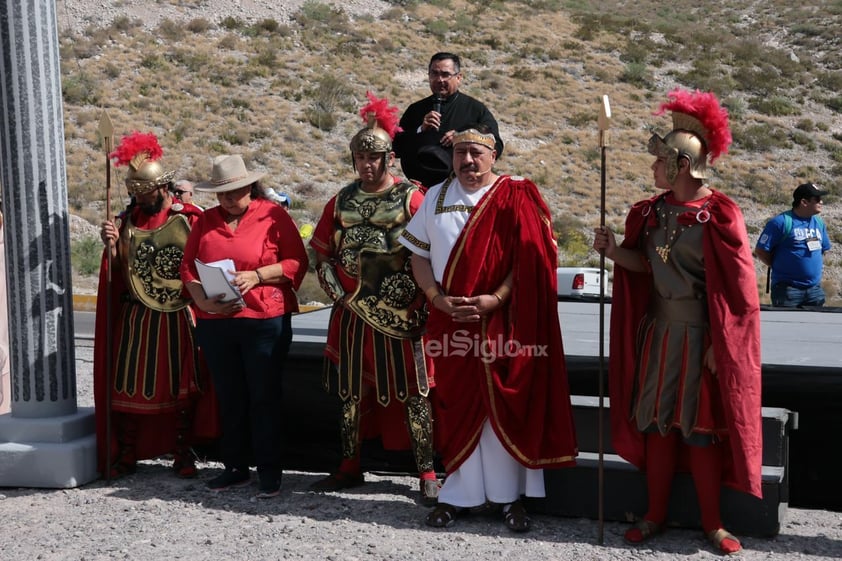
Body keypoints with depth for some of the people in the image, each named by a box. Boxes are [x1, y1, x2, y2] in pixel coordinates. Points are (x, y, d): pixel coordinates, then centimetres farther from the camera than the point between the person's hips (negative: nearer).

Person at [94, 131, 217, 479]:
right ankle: (126, 454, 19)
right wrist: (111, 246, -12)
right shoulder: (126, 221, 6)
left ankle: (183, 454, 17)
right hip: (137, 317, 3)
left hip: (180, 316, -2)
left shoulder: (189, 217, -4)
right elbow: (115, 273, 5)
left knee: (182, 386, 5)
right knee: (130, 385, 5)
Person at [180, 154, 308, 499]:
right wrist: (203, 301, -8)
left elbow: (297, 262, -5)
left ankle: (270, 471, 13)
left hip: (265, 321, -4)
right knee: (229, 399, 13)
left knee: (264, 398, 2)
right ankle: (236, 467, 25)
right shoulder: (205, 221, 12)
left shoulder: (273, 215, -1)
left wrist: (257, 276, -17)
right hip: (215, 324, 4)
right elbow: (188, 267, 9)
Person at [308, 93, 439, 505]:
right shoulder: (341, 202, 8)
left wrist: (416, 304, -11)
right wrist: (339, 292, 1)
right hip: (352, 313, 4)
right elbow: (322, 254, 13)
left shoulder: (411, 198, -4)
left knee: (411, 391, -1)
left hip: (400, 313, -4)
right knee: (351, 390, 12)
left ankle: (427, 472, 7)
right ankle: (350, 467, 25)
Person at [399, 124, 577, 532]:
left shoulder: (514, 197, -2)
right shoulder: (436, 197, 9)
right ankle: (458, 494, 18)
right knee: (456, 409, 8)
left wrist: (494, 299, -18)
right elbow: (419, 257, 9)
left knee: (502, 408, 3)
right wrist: (439, 299, -6)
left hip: (500, 322, -3)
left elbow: (529, 261, -8)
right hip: (450, 322, 3)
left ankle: (507, 495, 16)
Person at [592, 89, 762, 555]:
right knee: (656, 422, 10)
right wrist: (616, 253, -9)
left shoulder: (719, 215, -14)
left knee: (700, 427, 3)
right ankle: (656, 514, 24)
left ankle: (711, 522, 19)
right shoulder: (653, 210, 4)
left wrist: (717, 345, -14)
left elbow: (734, 290, -13)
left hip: (700, 335, -5)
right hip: (658, 330, 6)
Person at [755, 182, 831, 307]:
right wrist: (780, 267, -1)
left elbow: (823, 249, 23)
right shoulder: (781, 222, -13)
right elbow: (760, 251, -11)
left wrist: (811, 265, 12)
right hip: (787, 288, -7)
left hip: (815, 288, 7)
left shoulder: (819, 222, 9)